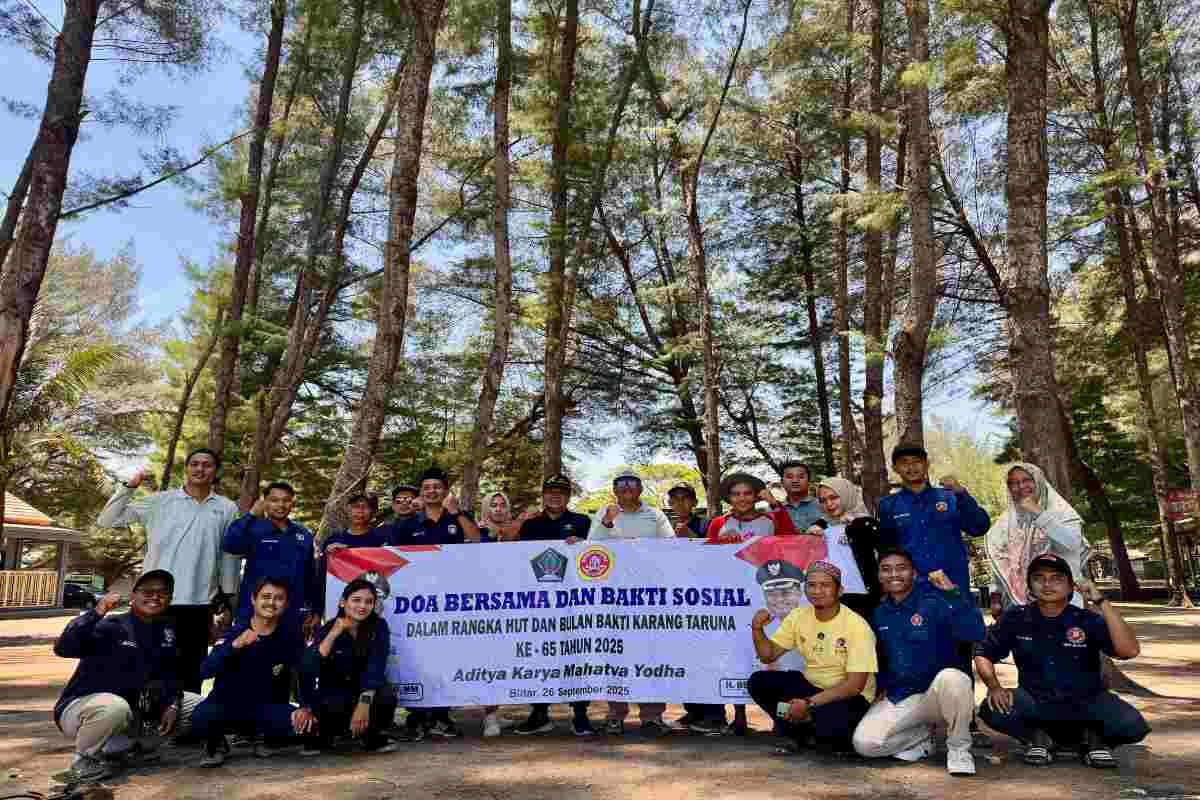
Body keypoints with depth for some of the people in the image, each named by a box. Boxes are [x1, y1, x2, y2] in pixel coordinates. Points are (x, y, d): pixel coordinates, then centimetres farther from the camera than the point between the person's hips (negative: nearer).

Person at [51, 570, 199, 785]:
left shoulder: (167, 631, 4)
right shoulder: (110, 626, -14)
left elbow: (171, 674, 8)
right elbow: (63, 648, -28)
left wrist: (172, 703, -9)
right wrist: (97, 612, -37)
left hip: (136, 712, 6)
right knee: (115, 707, -40)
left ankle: (124, 746, 4)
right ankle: (84, 759, -9)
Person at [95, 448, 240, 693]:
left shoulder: (227, 508, 6)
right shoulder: (160, 501, 3)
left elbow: (229, 557, 9)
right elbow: (106, 521, 3)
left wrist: (226, 600, 8)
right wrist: (128, 487, -8)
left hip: (199, 604, 1)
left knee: (191, 673, 10)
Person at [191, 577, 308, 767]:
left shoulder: (290, 638, -6)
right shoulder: (234, 633, -10)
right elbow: (205, 671, -22)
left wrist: (306, 708, -25)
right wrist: (235, 645, -37)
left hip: (264, 707, 1)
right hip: (226, 704, -1)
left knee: (303, 723, -26)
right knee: (201, 718, -34)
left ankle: (268, 741, 9)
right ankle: (216, 745, 3)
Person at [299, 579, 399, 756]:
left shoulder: (379, 627, -11)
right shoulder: (328, 628, -10)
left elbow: (376, 667, -24)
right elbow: (308, 668, -27)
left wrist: (365, 702, -37)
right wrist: (333, 634, -32)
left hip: (366, 690, 0)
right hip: (335, 692, 0)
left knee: (387, 699, -32)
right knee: (334, 706, -35)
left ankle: (373, 736, 0)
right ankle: (321, 735, 1)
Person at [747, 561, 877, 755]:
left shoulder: (857, 626, -20)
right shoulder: (799, 616, -4)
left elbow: (855, 685, -22)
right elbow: (768, 655, 1)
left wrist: (809, 703, -27)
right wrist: (757, 629, -20)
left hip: (849, 696, -5)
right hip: (811, 685, 5)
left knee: (829, 723, -37)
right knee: (759, 682, -14)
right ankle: (800, 733, 6)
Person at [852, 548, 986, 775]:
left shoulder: (935, 601, -10)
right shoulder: (879, 614, 8)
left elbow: (975, 634, -26)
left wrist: (954, 594, -31)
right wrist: (882, 686, 9)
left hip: (939, 695, -4)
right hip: (899, 698, 4)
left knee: (951, 678, -40)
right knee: (864, 744, -20)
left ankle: (959, 748, -11)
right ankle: (921, 737, 11)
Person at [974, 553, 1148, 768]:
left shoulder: (1087, 621, -8)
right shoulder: (1016, 619, -4)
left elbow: (1129, 651, -26)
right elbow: (983, 654, 4)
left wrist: (1101, 602, -29)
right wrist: (994, 686, -15)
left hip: (1085, 703, 0)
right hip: (1035, 701, 1)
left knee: (1132, 726, -29)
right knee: (992, 710, -29)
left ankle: (1093, 737, 6)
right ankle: (1038, 737, 3)